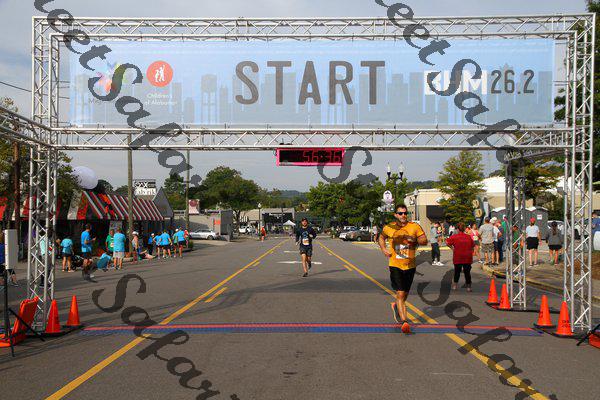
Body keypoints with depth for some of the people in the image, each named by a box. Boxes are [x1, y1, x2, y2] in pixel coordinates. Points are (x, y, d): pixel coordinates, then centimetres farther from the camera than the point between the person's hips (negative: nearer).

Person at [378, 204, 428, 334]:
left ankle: (396, 306, 49)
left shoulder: (415, 227, -2)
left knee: (405, 294, 18)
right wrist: (384, 250, 4)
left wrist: (414, 240, -20)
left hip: (410, 266, 2)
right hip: (395, 265, -2)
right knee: (400, 294, -13)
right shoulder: (389, 228, 0)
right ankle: (404, 322, -13)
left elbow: (424, 241, -2)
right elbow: (381, 238, 20)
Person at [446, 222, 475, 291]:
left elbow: (447, 242, -9)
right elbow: (473, 246, 9)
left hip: (457, 258, -1)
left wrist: (452, 248, 3)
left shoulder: (454, 236, -5)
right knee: (467, 272, 7)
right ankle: (468, 286, 9)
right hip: (467, 258, 1)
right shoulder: (469, 237, 2)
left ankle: (455, 285, 13)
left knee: (457, 271, 13)